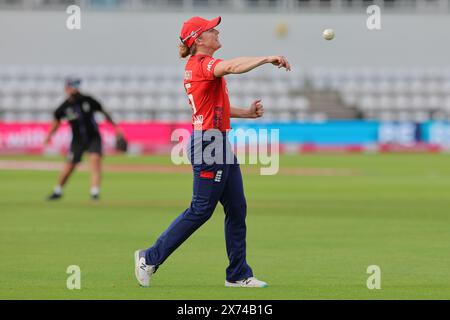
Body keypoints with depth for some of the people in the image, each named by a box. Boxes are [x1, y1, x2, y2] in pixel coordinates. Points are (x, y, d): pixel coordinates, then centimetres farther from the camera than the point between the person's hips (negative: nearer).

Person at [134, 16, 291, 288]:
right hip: (209, 143, -10)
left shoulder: (197, 66, 17)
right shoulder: (201, 63, -14)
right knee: (201, 209, -4)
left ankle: (239, 275, 15)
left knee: (237, 209, 10)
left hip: (221, 143, 10)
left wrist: (247, 113, 13)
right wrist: (268, 58, -34)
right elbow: (231, 67, -34)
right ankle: (150, 258, 6)